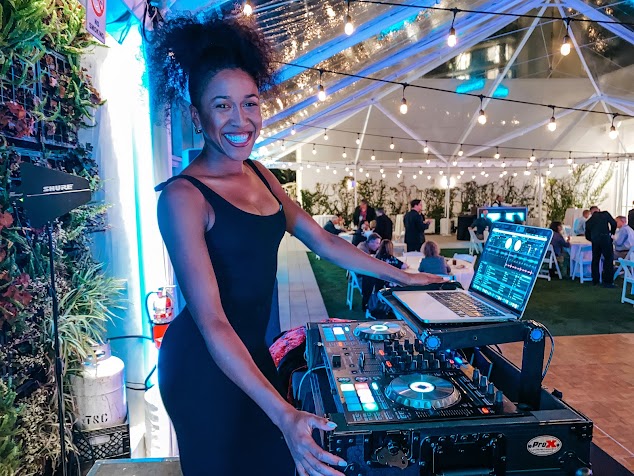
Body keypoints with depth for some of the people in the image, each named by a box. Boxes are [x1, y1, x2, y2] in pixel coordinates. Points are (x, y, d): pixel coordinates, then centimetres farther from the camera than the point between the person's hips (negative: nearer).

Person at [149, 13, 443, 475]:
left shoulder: (258, 175, 3)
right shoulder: (183, 196, -20)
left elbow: (322, 240, 8)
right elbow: (211, 321, -25)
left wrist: (402, 276, 12)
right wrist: (283, 414, -30)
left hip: (251, 350, 7)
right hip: (202, 365, -6)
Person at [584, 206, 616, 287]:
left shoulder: (589, 221, 18)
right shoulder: (605, 214, 10)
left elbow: (587, 236, 18)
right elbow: (614, 224, 4)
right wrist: (611, 234, 19)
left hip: (595, 241, 3)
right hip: (606, 238, -3)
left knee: (595, 260, 15)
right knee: (609, 259, 3)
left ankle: (595, 281, 20)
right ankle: (608, 282, 2)